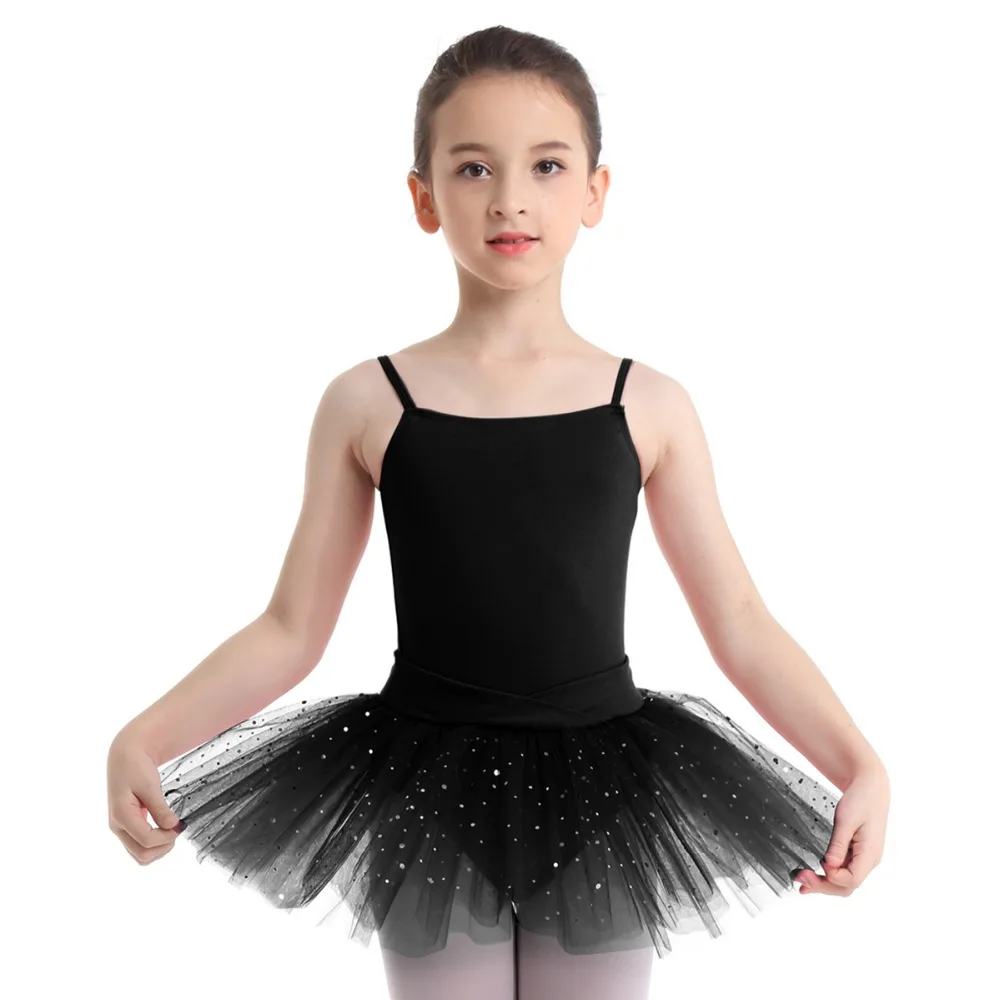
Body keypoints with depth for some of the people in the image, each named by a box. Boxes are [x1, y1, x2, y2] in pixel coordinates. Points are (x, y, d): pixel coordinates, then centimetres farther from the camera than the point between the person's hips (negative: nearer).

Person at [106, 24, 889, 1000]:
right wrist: (141, 741, -13)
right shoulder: (368, 403, -4)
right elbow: (290, 631, -2)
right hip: (432, 804, 0)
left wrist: (860, 764, -13)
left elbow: (740, 623, -1)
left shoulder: (648, 406, -3)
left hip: (598, 797, 1)